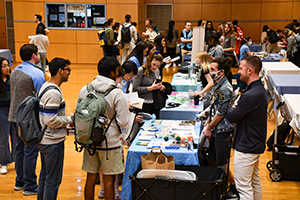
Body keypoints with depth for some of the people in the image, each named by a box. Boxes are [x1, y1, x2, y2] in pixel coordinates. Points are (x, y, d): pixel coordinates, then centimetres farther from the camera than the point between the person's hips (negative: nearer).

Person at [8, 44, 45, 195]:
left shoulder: (15, 71, 9)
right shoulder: (36, 73, -16)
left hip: (15, 116, 8)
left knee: (20, 148, 17)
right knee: (30, 151, 0)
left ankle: (20, 181, 29)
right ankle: (30, 186, 9)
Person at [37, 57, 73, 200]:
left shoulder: (45, 86, 9)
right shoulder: (53, 93, -23)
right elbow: (51, 120, -26)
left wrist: (63, 125, 13)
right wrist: (69, 120, -12)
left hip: (43, 139, 10)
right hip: (53, 142, -10)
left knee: (44, 175, 22)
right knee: (53, 179, 1)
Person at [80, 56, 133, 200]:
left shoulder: (85, 90, -2)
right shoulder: (117, 93, -15)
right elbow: (123, 121, -14)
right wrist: (128, 110, 5)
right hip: (110, 142, -4)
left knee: (90, 178, 15)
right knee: (109, 180, 8)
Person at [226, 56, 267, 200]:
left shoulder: (251, 95, -28)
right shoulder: (260, 89, 6)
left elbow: (231, 117, -21)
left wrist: (231, 109, -1)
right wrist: (235, 110, -9)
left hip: (246, 147, -10)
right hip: (256, 143, 10)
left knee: (243, 186, 0)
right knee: (255, 181, 23)